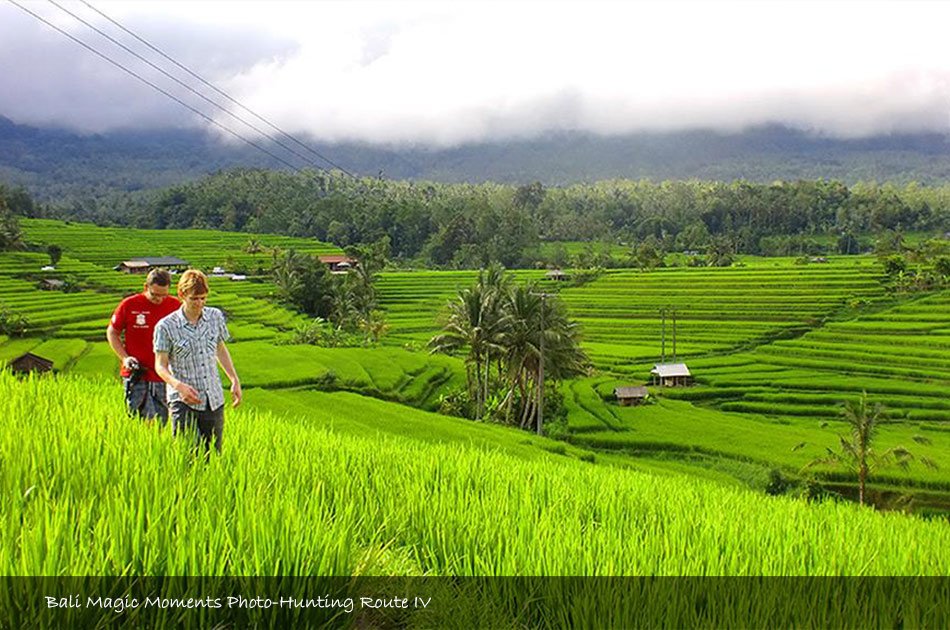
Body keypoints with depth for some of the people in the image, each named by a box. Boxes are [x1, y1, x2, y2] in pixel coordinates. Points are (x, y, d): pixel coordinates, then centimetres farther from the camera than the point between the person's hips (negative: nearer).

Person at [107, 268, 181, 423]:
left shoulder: (176, 306, -1)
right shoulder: (129, 305, -3)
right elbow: (112, 333, 10)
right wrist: (124, 357, -3)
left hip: (163, 378, 2)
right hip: (136, 375, -2)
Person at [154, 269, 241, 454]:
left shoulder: (216, 317, 4)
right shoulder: (166, 326, -8)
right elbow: (160, 366, -5)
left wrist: (235, 380, 13)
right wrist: (178, 385, -23)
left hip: (214, 399, 4)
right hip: (183, 401, -4)